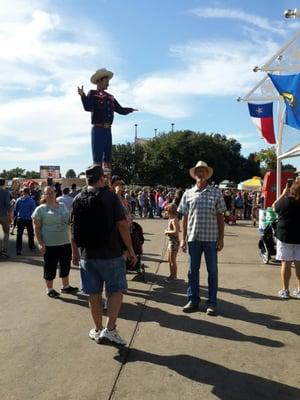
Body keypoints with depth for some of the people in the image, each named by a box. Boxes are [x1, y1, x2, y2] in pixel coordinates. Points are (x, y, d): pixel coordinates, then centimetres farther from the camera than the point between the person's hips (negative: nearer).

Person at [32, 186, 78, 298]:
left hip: (65, 243, 6)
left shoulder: (62, 206, 8)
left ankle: (66, 286, 31)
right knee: (50, 267, 6)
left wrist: (71, 238, 14)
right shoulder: (40, 209, -8)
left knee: (66, 265, 15)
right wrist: (41, 243, -15)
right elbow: (37, 228, -9)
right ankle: (50, 289, 23)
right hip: (50, 245, -5)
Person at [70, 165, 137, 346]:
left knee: (94, 293, 13)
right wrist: (131, 250, -5)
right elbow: (122, 225, -13)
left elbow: (73, 229, 7)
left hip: (87, 254, 4)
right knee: (116, 290, 8)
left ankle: (98, 330, 25)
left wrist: (75, 252, 17)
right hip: (110, 254, -4)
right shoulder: (110, 196, -9)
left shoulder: (78, 199, 4)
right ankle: (110, 329, 0)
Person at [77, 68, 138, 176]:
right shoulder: (92, 94, 3)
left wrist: (131, 109, 25)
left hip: (108, 130, 6)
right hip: (98, 129, -6)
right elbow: (88, 107, -13)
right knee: (98, 156, -8)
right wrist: (83, 96, -26)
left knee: (108, 156, 7)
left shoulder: (110, 97, 20)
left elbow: (120, 110, 26)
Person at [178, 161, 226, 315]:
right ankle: (193, 300, 23)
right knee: (192, 270, 10)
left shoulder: (216, 192, 2)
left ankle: (212, 302, 19)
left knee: (212, 271, 7)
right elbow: (184, 217, 7)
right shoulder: (188, 193, 6)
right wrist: (183, 238, 3)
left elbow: (220, 216, 3)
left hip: (211, 238, -1)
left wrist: (221, 238, -1)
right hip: (193, 237, 2)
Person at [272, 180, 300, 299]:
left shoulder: (285, 201, -11)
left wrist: (283, 194, 13)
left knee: (286, 263, 3)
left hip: (285, 236, -2)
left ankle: (285, 290, 10)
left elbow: (274, 207, 8)